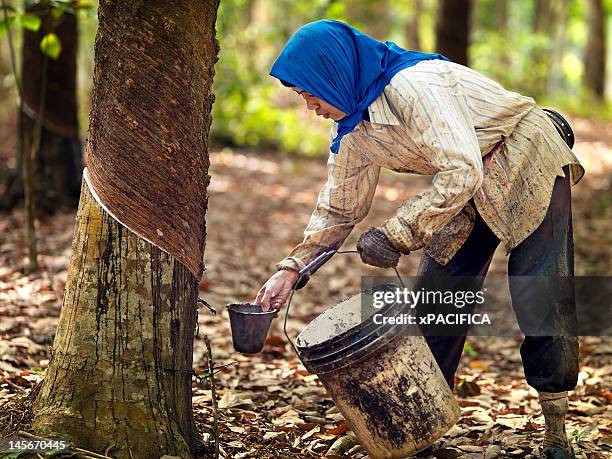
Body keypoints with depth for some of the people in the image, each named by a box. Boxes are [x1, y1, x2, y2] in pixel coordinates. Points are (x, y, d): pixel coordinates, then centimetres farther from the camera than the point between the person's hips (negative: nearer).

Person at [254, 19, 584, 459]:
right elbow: (339, 209, 7)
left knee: (539, 298, -11)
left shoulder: (414, 85, -31)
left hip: (528, 165, -8)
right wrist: (292, 268, -4)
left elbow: (462, 171, -37)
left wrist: (397, 233, -35)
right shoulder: (353, 133, -3)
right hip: (471, 191, 8)